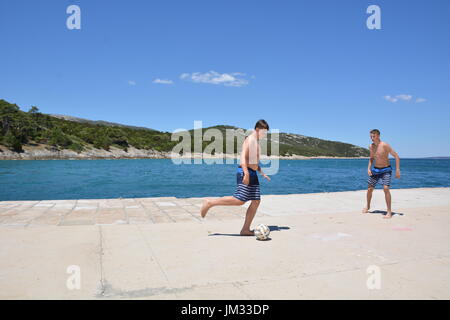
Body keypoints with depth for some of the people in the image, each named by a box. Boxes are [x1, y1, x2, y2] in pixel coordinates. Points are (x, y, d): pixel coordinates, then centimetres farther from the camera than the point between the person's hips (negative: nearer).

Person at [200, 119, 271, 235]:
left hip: (253, 174, 10)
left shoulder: (256, 141, 22)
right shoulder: (250, 139, -9)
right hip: (245, 173, -10)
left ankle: (245, 229, 7)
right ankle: (210, 203, -6)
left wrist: (262, 173, 25)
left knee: (256, 202, 3)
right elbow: (243, 157, -22)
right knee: (239, 200, -16)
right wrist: (246, 173, -32)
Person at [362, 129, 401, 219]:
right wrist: (368, 168, 3)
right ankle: (367, 206, 33)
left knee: (386, 188, -21)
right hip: (375, 170, 6)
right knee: (369, 189, 9)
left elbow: (396, 156, -15)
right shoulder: (371, 146, 2)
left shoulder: (385, 145, -17)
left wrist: (397, 170, -21)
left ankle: (389, 212, -14)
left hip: (386, 170, -5)